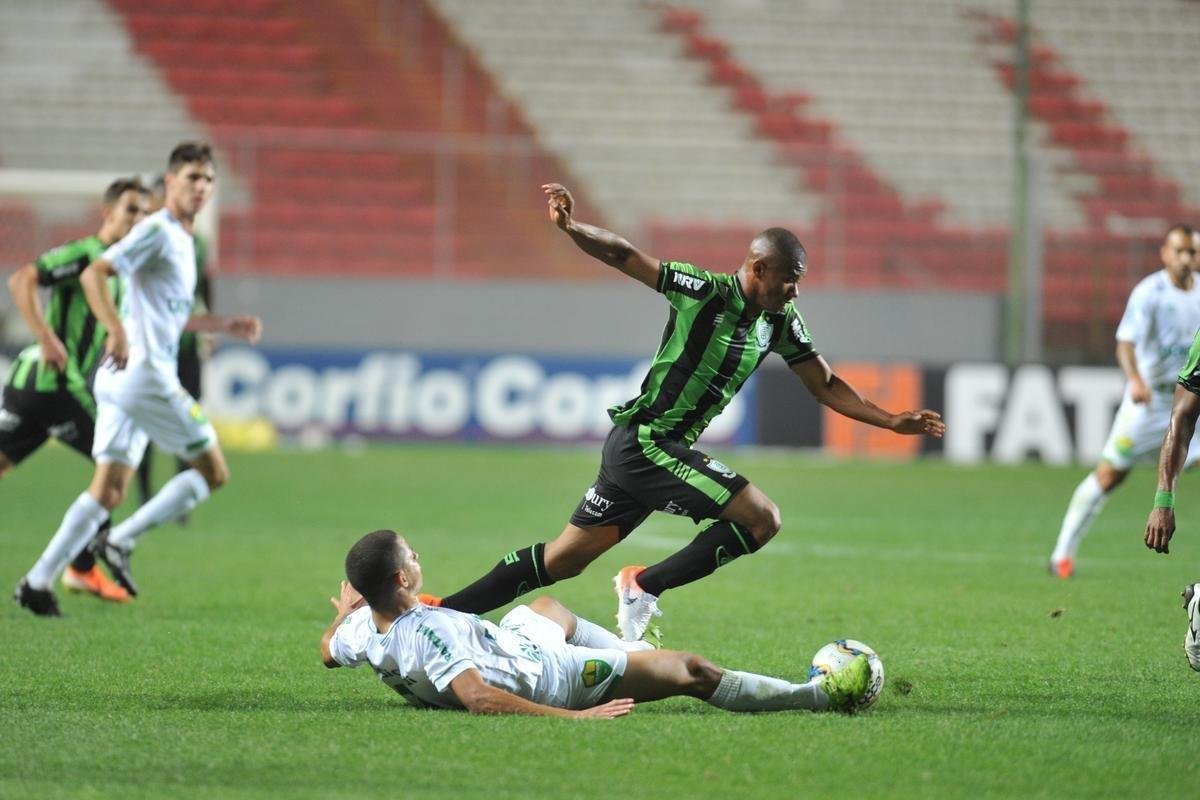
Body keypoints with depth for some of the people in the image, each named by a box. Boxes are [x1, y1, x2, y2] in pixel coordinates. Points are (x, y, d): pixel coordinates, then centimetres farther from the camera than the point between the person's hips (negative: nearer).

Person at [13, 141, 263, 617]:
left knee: (109, 491, 6)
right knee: (213, 471, -2)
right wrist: (117, 331, -31)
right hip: (145, 375, -9)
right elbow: (94, 274, -20)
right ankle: (121, 542, -1)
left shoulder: (183, 240, 21)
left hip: (123, 380, 9)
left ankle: (38, 582, 1)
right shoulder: (157, 231, -8)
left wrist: (226, 325, 31)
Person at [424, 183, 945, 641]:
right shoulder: (704, 291, -15)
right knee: (762, 518, -15)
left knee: (565, 559, 12)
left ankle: (443, 610, 18)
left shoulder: (782, 321, 6)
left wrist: (892, 421, 7)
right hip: (644, 441, -8)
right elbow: (623, 256, -15)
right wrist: (571, 228, -32)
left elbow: (825, 386, 14)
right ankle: (645, 586, -5)